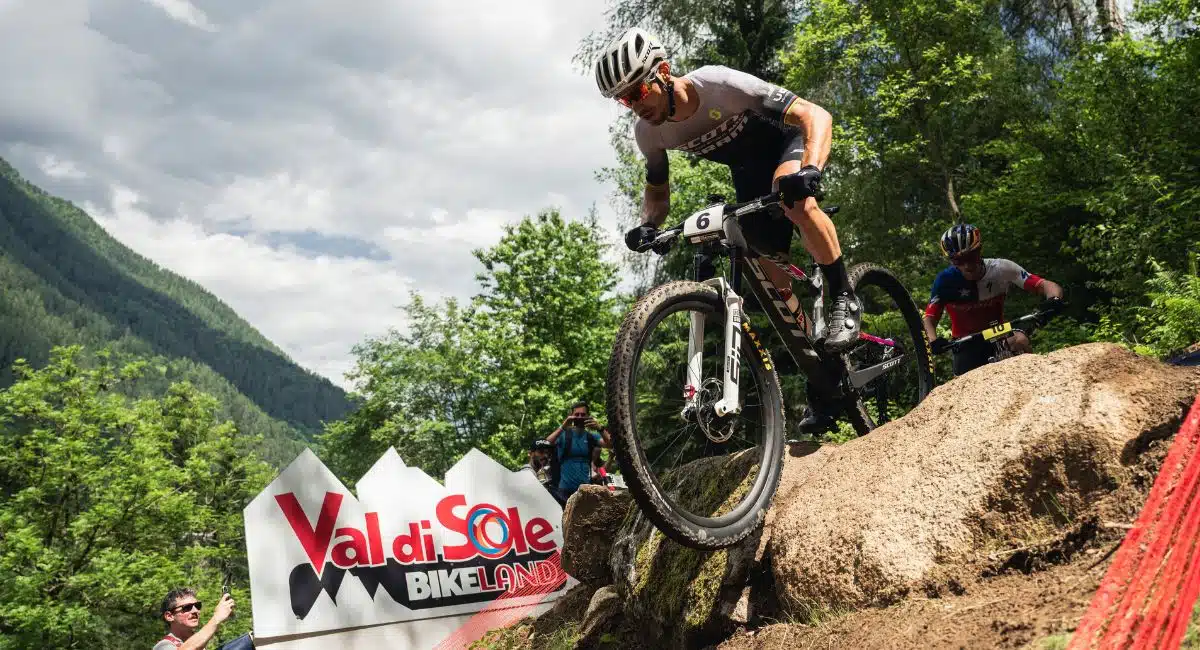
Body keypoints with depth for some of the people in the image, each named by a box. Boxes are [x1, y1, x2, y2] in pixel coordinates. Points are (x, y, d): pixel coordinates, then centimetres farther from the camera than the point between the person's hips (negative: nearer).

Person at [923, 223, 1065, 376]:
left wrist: (1054, 299, -48)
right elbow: (930, 318, -16)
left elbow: (1047, 285, -24)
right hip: (966, 344, 0)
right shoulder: (946, 280, -20)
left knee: (1020, 340, -32)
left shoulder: (1001, 269, -20)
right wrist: (934, 341, -38)